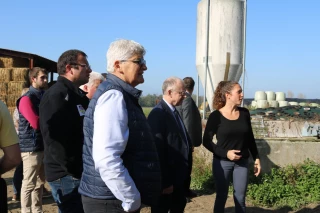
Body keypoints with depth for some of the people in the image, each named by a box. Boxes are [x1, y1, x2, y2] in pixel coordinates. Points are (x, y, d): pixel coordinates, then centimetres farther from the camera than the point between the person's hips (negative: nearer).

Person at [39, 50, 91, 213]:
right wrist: (75, 172, -20)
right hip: (67, 175, -9)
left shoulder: (79, 95, 14)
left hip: (81, 173, 9)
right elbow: (56, 141, -24)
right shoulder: (56, 96, -16)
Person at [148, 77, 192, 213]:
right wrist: (165, 182, -22)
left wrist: (188, 147, 3)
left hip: (179, 175, 9)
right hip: (167, 178, -9)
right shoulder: (158, 114, -22)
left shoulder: (174, 111, 8)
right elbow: (158, 150, -24)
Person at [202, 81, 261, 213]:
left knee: (240, 198, 9)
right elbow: (206, 141, -8)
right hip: (222, 162, -3)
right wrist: (225, 153, -18)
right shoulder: (216, 116, -11)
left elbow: (250, 138, 11)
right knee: (221, 197, 9)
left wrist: (256, 158, 9)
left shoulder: (244, 113, 1)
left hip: (242, 162, 3)